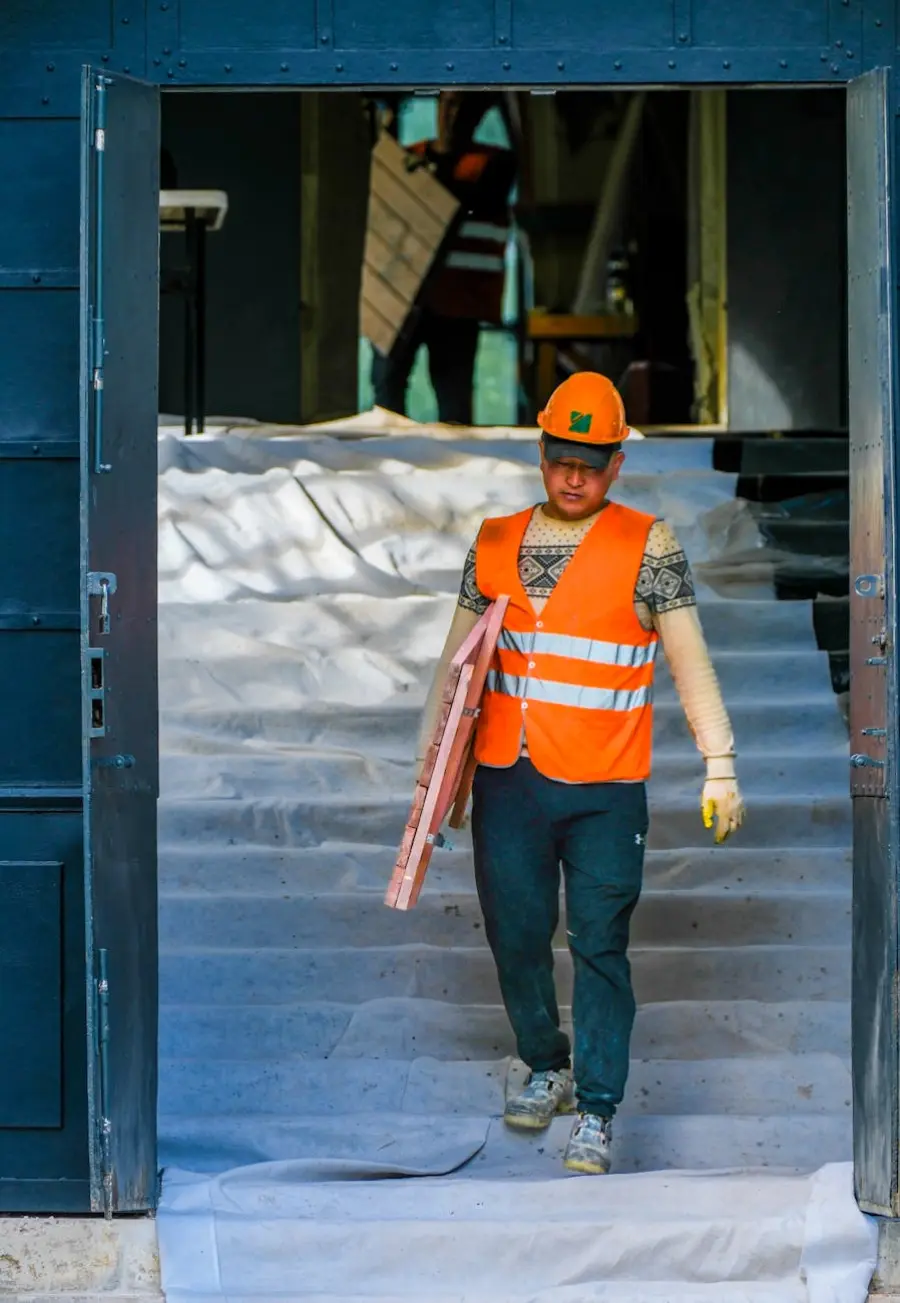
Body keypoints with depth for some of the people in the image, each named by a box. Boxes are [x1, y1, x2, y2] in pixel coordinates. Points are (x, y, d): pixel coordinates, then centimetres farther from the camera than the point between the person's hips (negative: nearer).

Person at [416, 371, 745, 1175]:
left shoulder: (648, 546, -2)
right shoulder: (496, 545, 9)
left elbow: (691, 662, -3)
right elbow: (458, 659, 16)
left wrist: (720, 766, -9)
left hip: (605, 791, -4)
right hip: (508, 779, 4)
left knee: (599, 946, -6)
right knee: (516, 936, 9)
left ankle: (597, 1112, -2)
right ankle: (547, 1070, 30)